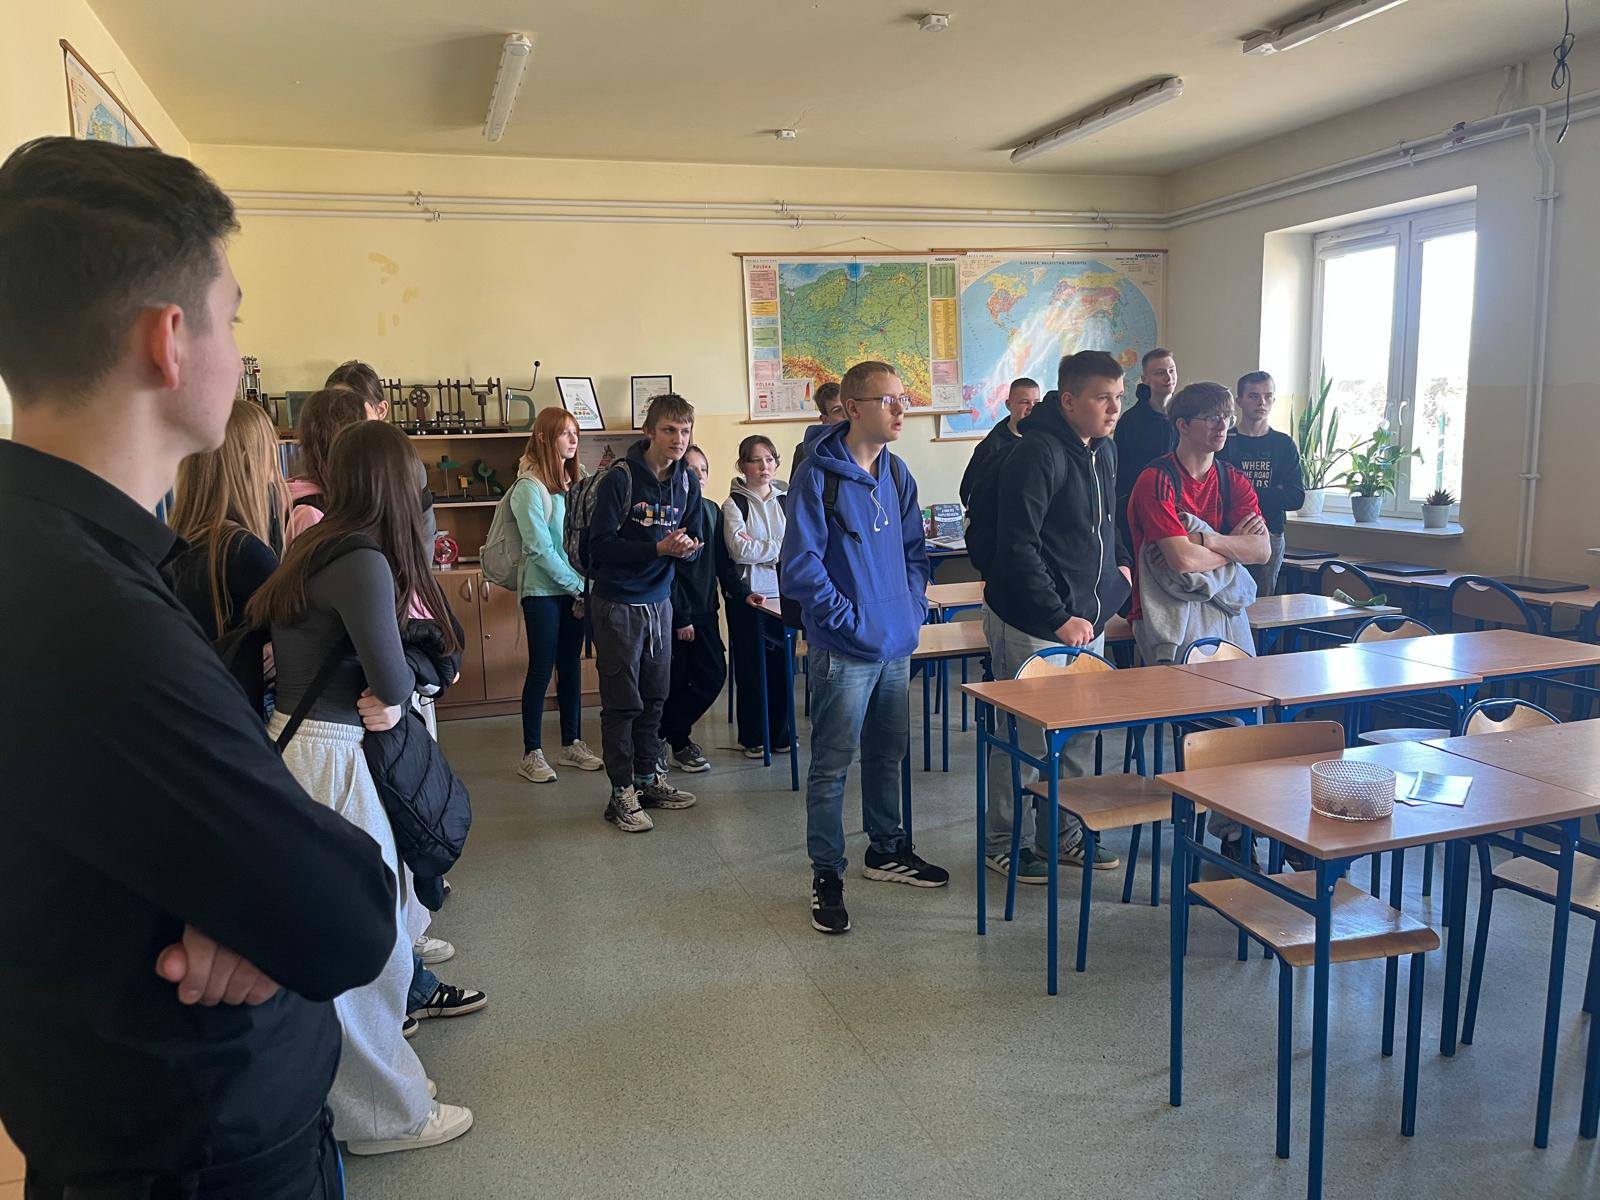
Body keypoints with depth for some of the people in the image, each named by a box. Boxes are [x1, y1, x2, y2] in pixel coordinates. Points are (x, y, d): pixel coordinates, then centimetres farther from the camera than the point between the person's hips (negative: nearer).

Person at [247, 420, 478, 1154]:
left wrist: (386, 697, -3)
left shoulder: (318, 545, 8)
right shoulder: (363, 561, -20)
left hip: (316, 744, 9)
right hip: (322, 757, -9)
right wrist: (399, 691, -3)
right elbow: (392, 680, -23)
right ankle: (384, 1115, 21)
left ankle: (377, 1075, 37)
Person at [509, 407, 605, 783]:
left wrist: (584, 586, -1)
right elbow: (540, 548, -17)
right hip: (543, 591, -7)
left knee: (571, 666, 12)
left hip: (573, 589, 7)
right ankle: (532, 753, 9)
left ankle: (572, 743, 22)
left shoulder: (570, 483, 10)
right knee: (541, 670, -1)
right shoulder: (529, 486, -13)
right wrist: (577, 585, -13)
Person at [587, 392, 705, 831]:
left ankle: (648, 778, 28)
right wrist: (658, 548, -26)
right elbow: (600, 544, -19)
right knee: (622, 701, 1)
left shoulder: (687, 481, 2)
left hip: (659, 600, 6)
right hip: (618, 602, -6)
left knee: (654, 697, 15)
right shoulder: (620, 478, -16)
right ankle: (622, 793, 11)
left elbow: (696, 539, 9)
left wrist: (688, 546, -15)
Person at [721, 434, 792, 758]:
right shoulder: (734, 504, -2)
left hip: (783, 594, 3)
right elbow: (740, 550, -14)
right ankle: (753, 738, 15)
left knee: (782, 664, 6)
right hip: (749, 595, -3)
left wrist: (758, 548, -10)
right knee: (750, 668, 3)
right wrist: (781, 547, -7)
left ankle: (780, 733, 19)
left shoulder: (786, 500, 11)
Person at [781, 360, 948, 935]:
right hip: (843, 650, -7)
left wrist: (914, 604, 6)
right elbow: (800, 566, -18)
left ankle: (887, 850, 38)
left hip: (897, 644, 7)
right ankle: (827, 876, 15)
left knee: (889, 754, 20)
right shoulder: (818, 475, -14)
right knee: (832, 766, 3)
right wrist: (850, 620, -16)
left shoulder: (896, 473, 9)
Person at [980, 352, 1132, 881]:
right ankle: (1005, 842, 18)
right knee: (1027, 735, 1)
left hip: (1086, 619, 9)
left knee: (1079, 732, 16)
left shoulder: (1104, 449, 11)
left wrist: (1120, 561, 13)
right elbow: (1018, 548, -23)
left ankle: (1062, 834, 31)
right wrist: (1058, 618, -22)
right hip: (1033, 622, -9)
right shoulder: (1038, 454, -19)